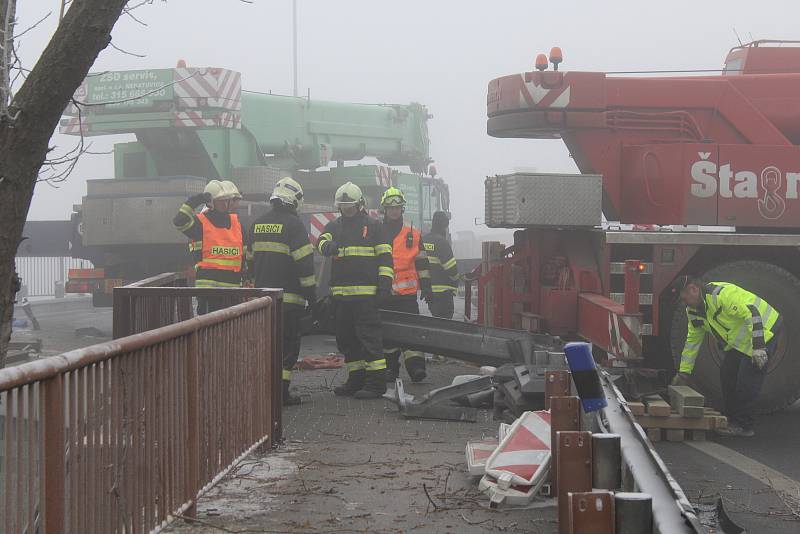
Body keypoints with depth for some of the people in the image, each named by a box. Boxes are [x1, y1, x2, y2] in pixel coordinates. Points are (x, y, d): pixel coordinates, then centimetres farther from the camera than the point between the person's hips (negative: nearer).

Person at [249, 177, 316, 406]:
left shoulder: (257, 224, 12)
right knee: (288, 343, 0)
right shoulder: (293, 224, -9)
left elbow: (251, 259, 18)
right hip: (289, 297, -6)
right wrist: (311, 292, -5)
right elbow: (304, 261, -12)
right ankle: (281, 390, -4)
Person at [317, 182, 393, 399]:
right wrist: (327, 245, -28)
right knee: (346, 338, 11)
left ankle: (376, 381, -10)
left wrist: (385, 280, -9)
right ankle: (356, 379, 20)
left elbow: (384, 255, 2)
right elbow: (322, 242, -4)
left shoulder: (372, 226, 4)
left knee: (369, 335, -11)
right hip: (340, 293, 6)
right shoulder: (334, 226, 15)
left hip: (366, 292, -6)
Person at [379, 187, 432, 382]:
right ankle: (390, 368, 14)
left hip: (407, 292, -1)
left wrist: (426, 286, 5)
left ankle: (416, 366, -15)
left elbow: (421, 263, 11)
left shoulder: (413, 235, 10)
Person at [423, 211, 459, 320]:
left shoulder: (423, 240, 10)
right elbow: (451, 267, -16)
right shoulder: (441, 241, -15)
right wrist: (455, 283, 2)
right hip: (443, 291, -8)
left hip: (428, 290, 8)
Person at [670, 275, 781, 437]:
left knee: (746, 381, -13)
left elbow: (752, 314, -32)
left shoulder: (722, 293, -29)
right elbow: (692, 340, 13)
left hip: (763, 331, -10)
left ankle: (743, 426, -7)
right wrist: (683, 372, 13)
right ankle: (730, 420, 17)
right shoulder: (694, 311, 3)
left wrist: (758, 347, -34)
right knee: (727, 375, 7)